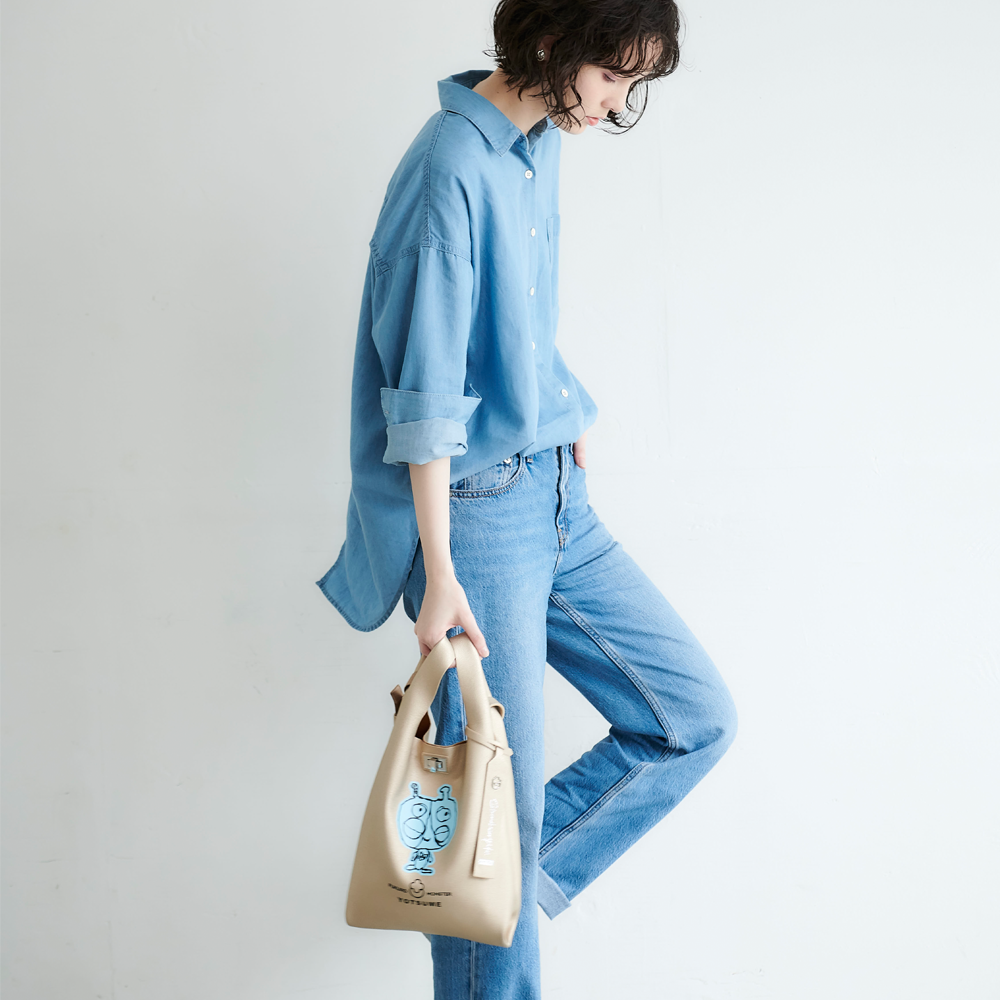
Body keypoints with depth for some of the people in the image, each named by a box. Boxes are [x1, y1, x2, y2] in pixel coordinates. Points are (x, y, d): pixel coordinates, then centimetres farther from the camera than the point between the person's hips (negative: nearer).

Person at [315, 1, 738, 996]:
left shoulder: (542, 147, 10)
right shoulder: (452, 165, -17)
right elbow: (426, 392, -20)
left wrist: (566, 418, 17)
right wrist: (439, 571, -20)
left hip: (557, 500, 9)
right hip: (477, 511, -9)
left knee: (696, 716, 11)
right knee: (499, 808, 0)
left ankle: (521, 873, 23)